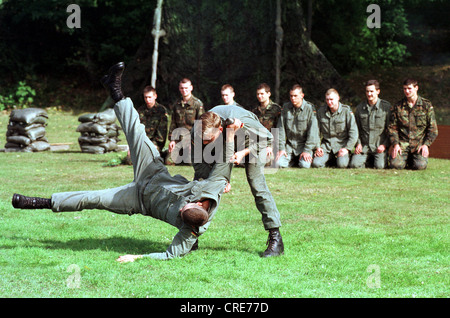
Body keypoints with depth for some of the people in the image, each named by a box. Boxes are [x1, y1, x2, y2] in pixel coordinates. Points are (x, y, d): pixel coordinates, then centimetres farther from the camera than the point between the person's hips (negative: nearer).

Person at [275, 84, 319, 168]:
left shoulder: (310, 108, -9)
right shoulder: (285, 107, 3)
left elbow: (313, 131, -12)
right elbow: (281, 129, 5)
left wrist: (307, 150, -16)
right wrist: (281, 148, -3)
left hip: (304, 144, -3)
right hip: (289, 145, 3)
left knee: (304, 165, -25)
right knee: (279, 163, -17)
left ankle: (307, 157, 12)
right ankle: (294, 160, 15)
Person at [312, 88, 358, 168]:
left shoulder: (346, 111, -5)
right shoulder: (320, 112, 5)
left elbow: (353, 132, -7)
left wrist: (347, 148, -14)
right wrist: (317, 147, 0)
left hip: (342, 143, -3)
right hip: (326, 144, 3)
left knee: (342, 165, -27)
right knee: (316, 164, -19)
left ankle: (345, 158, 10)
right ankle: (331, 159, 13)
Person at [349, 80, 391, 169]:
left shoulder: (386, 107, -1)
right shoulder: (360, 108, 10)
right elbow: (356, 128, 17)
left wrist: (384, 145, -9)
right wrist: (358, 143, 2)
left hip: (380, 145, -3)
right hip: (364, 146, 3)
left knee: (380, 166, -24)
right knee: (354, 164, -18)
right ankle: (368, 159, 14)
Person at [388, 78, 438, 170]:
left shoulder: (427, 105, 3)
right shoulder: (397, 106, 6)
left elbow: (433, 128, 3)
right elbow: (392, 127, 7)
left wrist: (426, 144, -9)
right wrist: (395, 144, -7)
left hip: (420, 142, -1)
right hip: (402, 143, 1)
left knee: (420, 165, -24)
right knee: (396, 164, -22)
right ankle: (405, 157, 15)